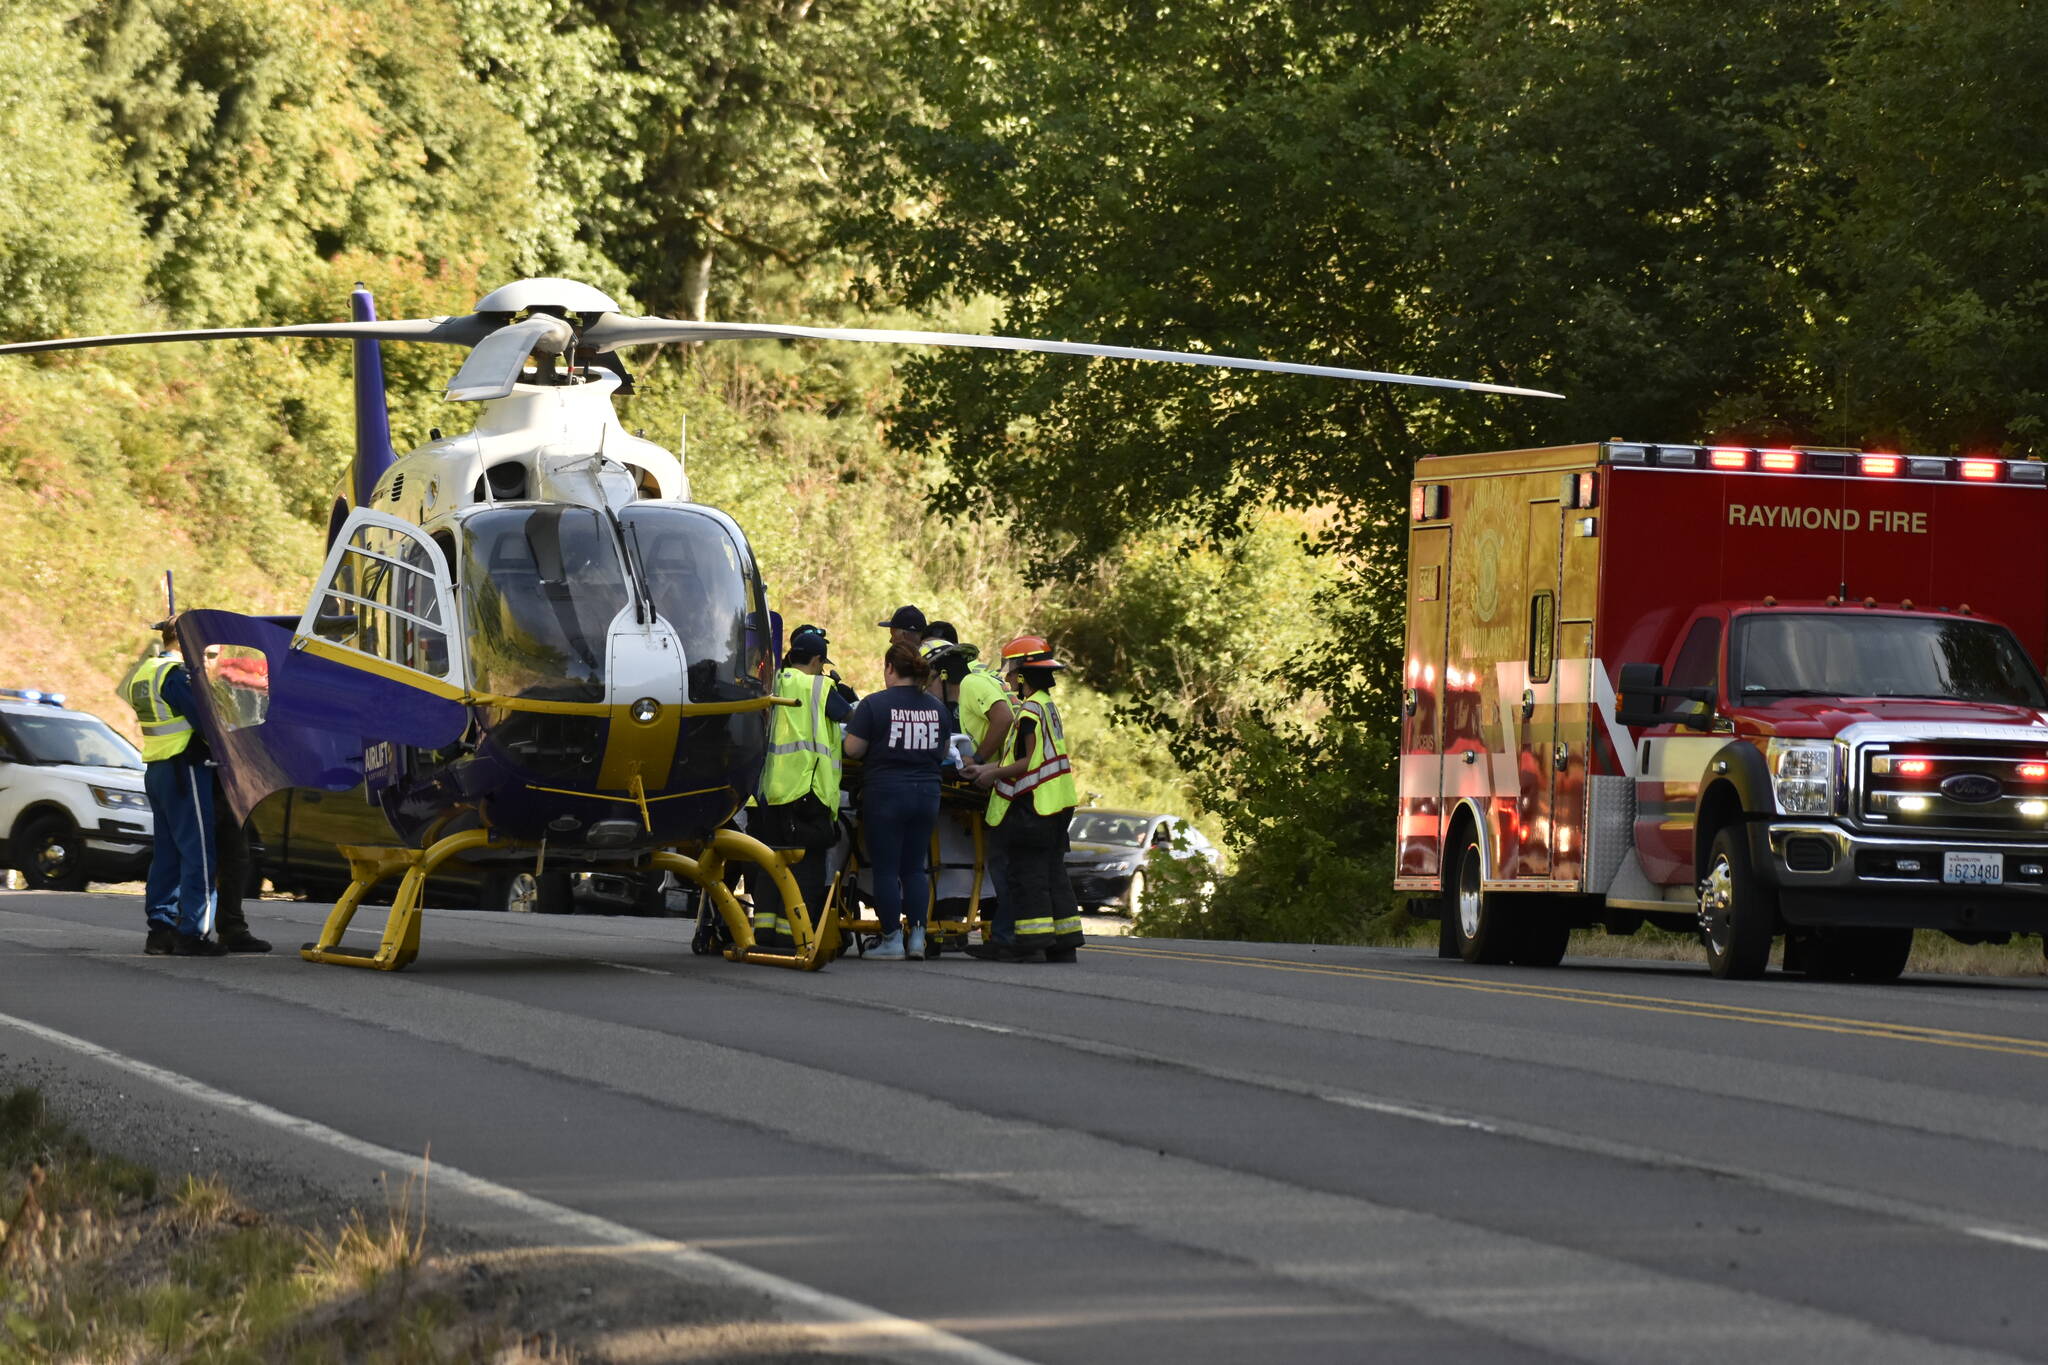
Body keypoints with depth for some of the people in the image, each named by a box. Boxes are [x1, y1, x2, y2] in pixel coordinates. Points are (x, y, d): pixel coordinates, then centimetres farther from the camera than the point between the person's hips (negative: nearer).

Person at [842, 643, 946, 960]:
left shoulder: (875, 704, -11)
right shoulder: (936, 707, 5)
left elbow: (853, 749, -11)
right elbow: (943, 752, 15)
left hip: (886, 792, -5)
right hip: (926, 793, 5)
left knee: (886, 869, 2)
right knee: (915, 868, 13)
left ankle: (891, 940, 2)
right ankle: (917, 936, 7)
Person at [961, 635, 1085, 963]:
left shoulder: (1030, 711, -14)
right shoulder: (1049, 707, 16)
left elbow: (1030, 763, -19)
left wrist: (994, 773, -8)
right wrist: (989, 769, 16)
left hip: (1032, 807, -10)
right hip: (1057, 806, 10)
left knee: (1027, 874, -6)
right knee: (1052, 872, 12)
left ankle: (1032, 940, -8)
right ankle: (1063, 940, 13)